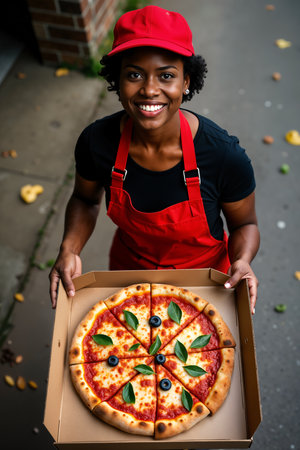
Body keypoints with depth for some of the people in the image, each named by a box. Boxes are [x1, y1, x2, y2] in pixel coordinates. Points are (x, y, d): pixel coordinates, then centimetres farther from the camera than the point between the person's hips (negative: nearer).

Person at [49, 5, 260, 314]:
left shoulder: (225, 155, -32)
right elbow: (85, 199, -5)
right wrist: (70, 250, -22)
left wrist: (241, 263, -34)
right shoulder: (96, 141, -26)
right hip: (128, 265, 2)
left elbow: (244, 224, -13)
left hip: (202, 273, -1)